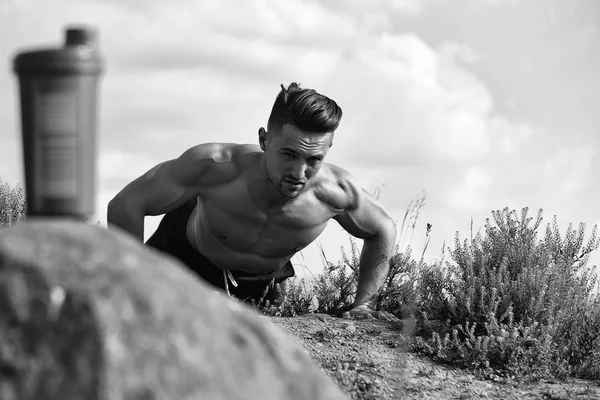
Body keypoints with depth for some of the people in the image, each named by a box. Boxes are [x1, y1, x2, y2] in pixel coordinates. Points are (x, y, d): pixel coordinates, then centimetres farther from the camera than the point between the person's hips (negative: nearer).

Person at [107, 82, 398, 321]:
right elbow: (125, 205, -37)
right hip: (185, 254, -2)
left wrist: (363, 304, -14)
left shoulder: (336, 191, -35)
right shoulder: (216, 165, -44)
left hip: (262, 283, 2)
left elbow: (382, 230, -11)